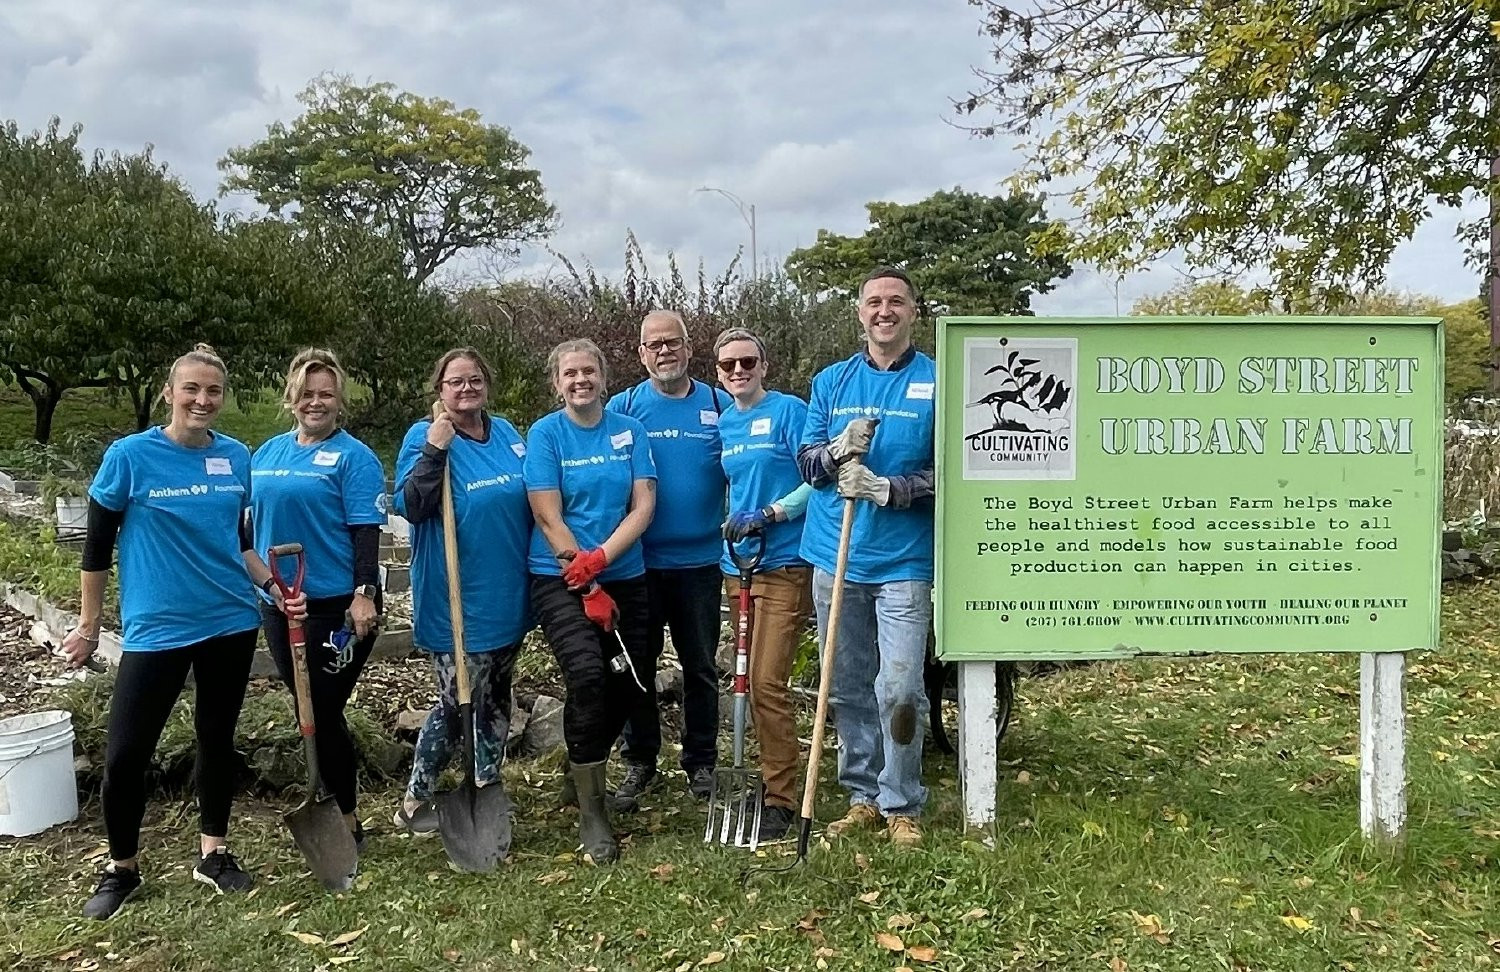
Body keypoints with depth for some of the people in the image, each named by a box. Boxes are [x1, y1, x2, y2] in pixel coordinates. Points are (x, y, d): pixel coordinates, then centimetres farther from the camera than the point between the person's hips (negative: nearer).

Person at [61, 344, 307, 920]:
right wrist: (88, 625, 3)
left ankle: (212, 853, 30)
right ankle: (122, 868, 21)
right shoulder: (130, 456, -9)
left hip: (231, 622, 4)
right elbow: (97, 546, -1)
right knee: (126, 753, -2)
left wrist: (274, 589, 1)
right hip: (156, 628, -3)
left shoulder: (236, 457, 2)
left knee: (217, 738, 13)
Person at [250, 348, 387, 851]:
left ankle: (346, 823, 12)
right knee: (311, 712, 14)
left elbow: (367, 532, -14)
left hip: (336, 606, -6)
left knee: (323, 714, -2)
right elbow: (252, 521, 19)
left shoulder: (353, 456, -8)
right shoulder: (266, 453, 12)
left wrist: (364, 595, -21)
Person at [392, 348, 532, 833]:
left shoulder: (507, 433, 8)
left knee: (495, 697, 16)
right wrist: (434, 450, -27)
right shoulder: (424, 436, -8)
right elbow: (411, 507, -20)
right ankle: (415, 802, 17)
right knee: (458, 701, -1)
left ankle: (486, 793, 31)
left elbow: (532, 500, 16)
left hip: (508, 593, 6)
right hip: (457, 598, -6)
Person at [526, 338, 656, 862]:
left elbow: (643, 506, -3)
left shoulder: (630, 431, 5)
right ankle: (590, 809, -9)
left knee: (633, 682, 8)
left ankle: (583, 764, 37)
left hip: (625, 577, 4)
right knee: (587, 673, -23)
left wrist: (598, 560, -17)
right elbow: (550, 519, -8)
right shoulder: (545, 434, -3)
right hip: (560, 579, -4)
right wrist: (590, 588, -12)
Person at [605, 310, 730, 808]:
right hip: (638, 561, 0)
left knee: (701, 667, 9)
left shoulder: (721, 406, 3)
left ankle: (702, 763, 24)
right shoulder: (623, 407, 1)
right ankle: (639, 762, 24)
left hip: (700, 560, 0)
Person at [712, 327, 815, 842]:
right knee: (747, 679, 12)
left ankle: (780, 798, 1)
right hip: (737, 563, 7)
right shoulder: (723, 423, 14)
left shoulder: (789, 410, -5)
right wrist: (733, 522, 13)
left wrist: (768, 515, -17)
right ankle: (770, 775, 26)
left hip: (783, 563, -7)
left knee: (767, 682, -10)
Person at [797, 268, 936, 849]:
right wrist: (838, 450, -11)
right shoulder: (831, 381, 12)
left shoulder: (937, 382, 0)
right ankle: (863, 796, 24)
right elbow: (806, 463, 11)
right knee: (847, 689, 10)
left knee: (898, 690, -7)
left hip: (904, 560, -4)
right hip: (835, 558, 4)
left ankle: (901, 805, 10)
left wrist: (888, 489, -17)